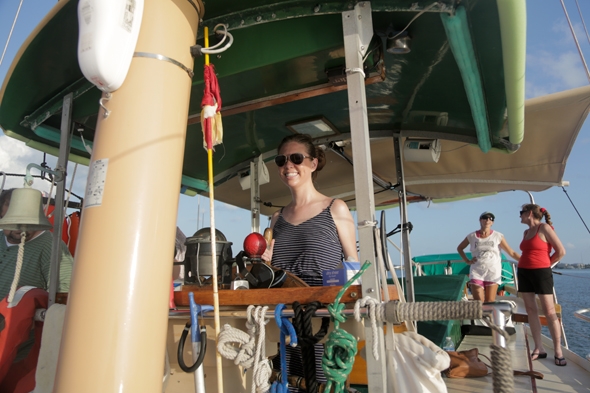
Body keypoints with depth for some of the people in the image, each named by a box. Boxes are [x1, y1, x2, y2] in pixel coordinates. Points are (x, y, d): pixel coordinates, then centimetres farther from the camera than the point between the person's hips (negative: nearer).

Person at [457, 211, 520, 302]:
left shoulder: (498, 236, 1)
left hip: (493, 273, 0)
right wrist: (467, 261, 6)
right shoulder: (472, 236, 4)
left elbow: (512, 253, 1)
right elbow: (459, 248, 18)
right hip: (476, 273, 0)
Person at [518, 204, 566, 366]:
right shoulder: (526, 232, 13)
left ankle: (558, 351, 6)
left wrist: (545, 264, 2)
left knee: (549, 311, -3)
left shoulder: (545, 228, -7)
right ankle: (539, 348, 10)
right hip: (524, 273, 7)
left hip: (541, 272, -7)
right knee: (531, 310, 5)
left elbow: (561, 251, -8)